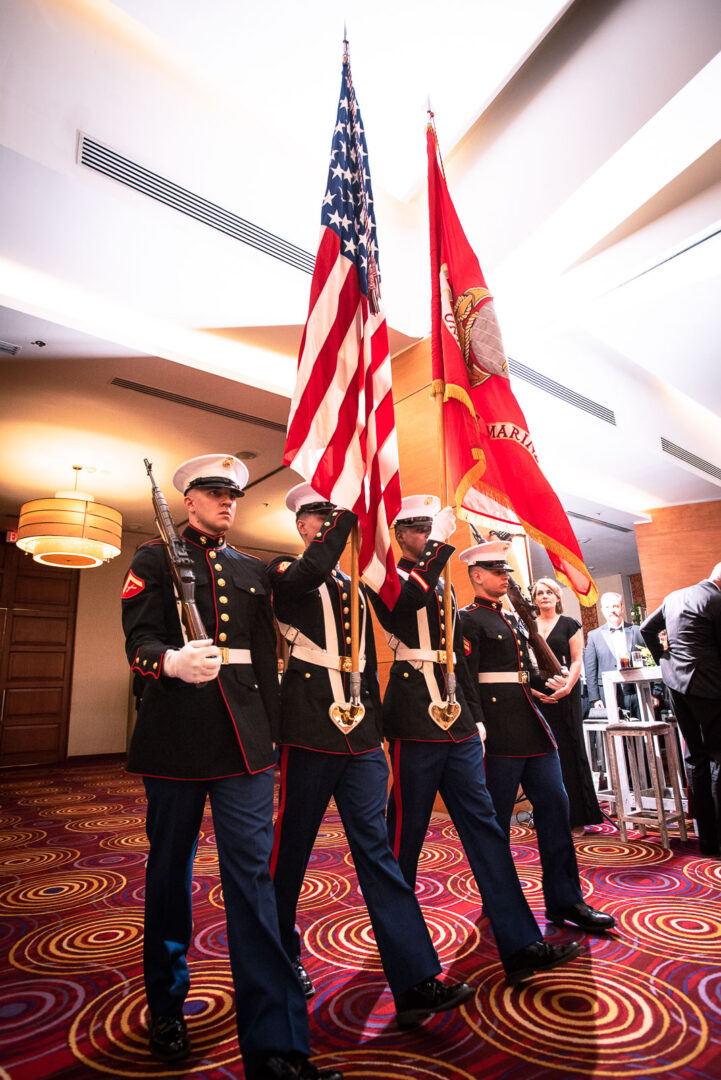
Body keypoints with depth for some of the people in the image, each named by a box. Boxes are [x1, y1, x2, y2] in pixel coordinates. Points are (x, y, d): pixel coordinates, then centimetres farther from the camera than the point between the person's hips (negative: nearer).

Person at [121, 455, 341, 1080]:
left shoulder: (253, 571, 16)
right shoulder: (156, 558, 5)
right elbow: (138, 640, -7)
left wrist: (271, 733, 13)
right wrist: (171, 661, -30)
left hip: (243, 735, 3)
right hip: (177, 732, -2)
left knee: (252, 872, 0)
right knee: (171, 867, 13)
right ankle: (166, 1005, 36)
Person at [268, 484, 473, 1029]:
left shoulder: (355, 588, 18)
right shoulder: (286, 572, 0)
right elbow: (306, 576, -24)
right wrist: (347, 518, -22)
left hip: (360, 737, 5)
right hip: (310, 732, -4)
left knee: (377, 850, 4)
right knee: (291, 846, 9)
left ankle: (416, 982, 7)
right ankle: (281, 957, 31)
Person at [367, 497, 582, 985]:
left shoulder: (441, 586, 18)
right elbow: (404, 601, -28)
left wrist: (476, 718, 16)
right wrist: (440, 544, -23)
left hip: (456, 723, 7)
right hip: (414, 721, -7)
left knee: (484, 826, 7)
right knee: (406, 831, 5)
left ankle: (521, 944, 13)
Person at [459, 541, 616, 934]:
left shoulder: (512, 620, 18)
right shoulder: (469, 620, -9)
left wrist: (545, 684, 7)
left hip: (532, 725, 8)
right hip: (499, 731, -8)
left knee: (554, 804, 8)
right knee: (496, 818, 4)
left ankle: (565, 900, 19)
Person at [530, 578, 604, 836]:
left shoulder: (569, 624, 6)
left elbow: (577, 660, 0)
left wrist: (567, 686, -15)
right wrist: (531, 688, -8)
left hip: (565, 694, -2)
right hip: (537, 695, 2)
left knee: (569, 750, 0)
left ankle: (577, 817, 9)